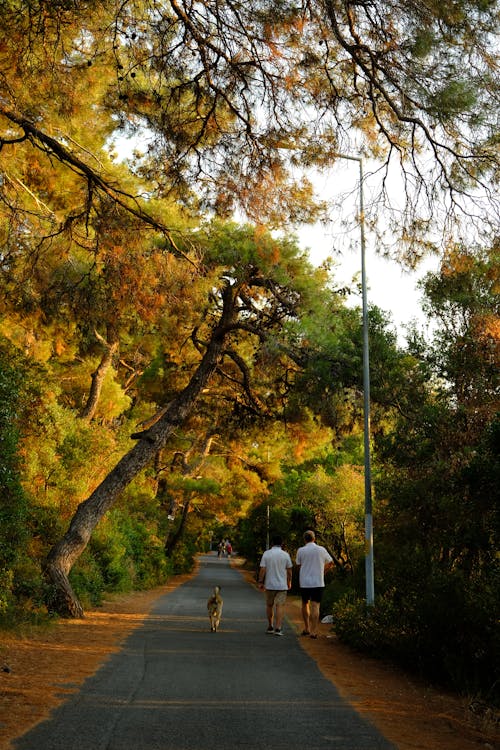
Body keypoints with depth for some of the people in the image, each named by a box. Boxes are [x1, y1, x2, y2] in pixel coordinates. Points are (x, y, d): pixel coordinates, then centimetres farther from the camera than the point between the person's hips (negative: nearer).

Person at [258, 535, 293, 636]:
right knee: (280, 606, -3)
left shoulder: (266, 554, -3)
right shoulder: (285, 555, -3)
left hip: (269, 585, 1)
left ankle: (270, 627, 23)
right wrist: (289, 582, 13)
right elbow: (289, 570, 1)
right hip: (282, 585, -1)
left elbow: (262, 569, -6)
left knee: (269, 605, 16)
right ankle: (278, 628, -12)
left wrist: (261, 582, 1)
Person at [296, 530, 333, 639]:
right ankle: (314, 631, -8)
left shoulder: (301, 550, -2)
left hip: (304, 582, 0)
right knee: (315, 606, -2)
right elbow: (330, 563, 11)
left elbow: (299, 565, 6)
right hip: (318, 583, 0)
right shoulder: (321, 550, 1)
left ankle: (307, 628, 22)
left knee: (305, 604, 18)